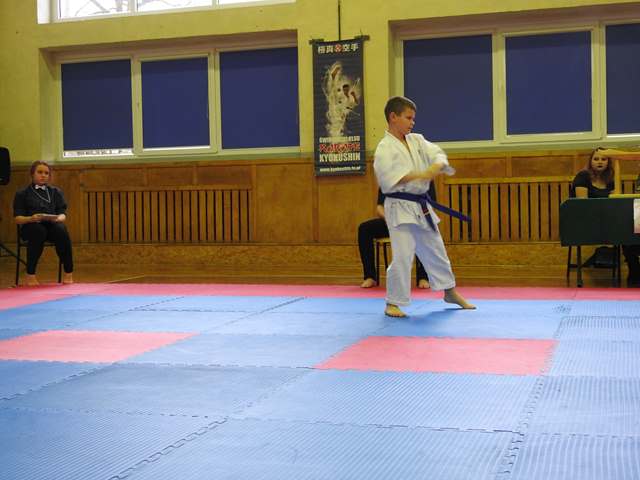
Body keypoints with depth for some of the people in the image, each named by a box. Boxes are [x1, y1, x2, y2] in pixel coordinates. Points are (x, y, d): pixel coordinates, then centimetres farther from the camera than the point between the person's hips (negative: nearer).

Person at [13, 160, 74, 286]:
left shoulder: (56, 192, 23)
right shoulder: (22, 194, 17)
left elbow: (63, 214, 11)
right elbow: (18, 218, 5)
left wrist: (58, 218, -15)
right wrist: (31, 218, -18)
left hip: (52, 224, 2)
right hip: (31, 226, -1)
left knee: (61, 230, -35)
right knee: (39, 231, -38)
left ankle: (68, 273, -29)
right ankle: (30, 275, -34)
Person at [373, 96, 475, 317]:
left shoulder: (417, 141, 9)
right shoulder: (385, 148, -13)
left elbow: (437, 155, 0)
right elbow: (389, 176, -28)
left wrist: (436, 167, -24)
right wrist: (420, 175, -38)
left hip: (421, 206, 7)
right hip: (400, 208, -7)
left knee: (435, 251, 18)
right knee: (402, 256, -13)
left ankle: (450, 292, 36)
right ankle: (393, 303, 1)